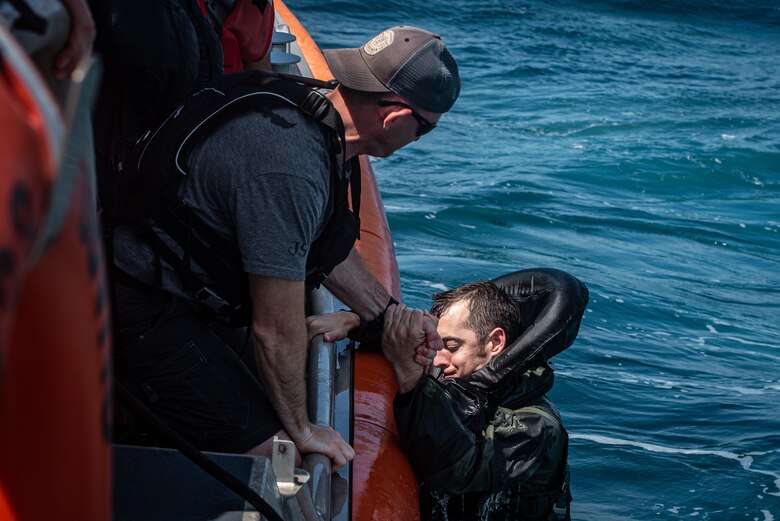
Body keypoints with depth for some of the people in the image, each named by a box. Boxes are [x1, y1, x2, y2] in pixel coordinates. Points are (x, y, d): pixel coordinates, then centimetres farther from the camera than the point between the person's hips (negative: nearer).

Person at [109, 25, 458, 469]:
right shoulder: (289, 169, -31)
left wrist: (388, 313, 14)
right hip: (140, 311, -10)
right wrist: (302, 430, -8)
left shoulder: (312, 108, -1)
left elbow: (327, 245, 18)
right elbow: (276, 330, -23)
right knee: (272, 452, -9)